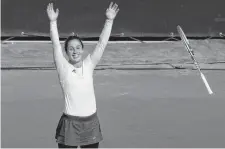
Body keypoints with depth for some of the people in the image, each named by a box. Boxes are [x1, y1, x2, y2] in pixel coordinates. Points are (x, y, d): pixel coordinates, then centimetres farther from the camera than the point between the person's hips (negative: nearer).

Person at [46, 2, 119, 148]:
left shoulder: (89, 65, 3)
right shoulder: (64, 68, -5)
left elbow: (102, 43, -1)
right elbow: (56, 45, -15)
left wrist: (109, 20, -7)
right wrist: (53, 21, -23)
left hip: (91, 122, 4)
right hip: (70, 123, -3)